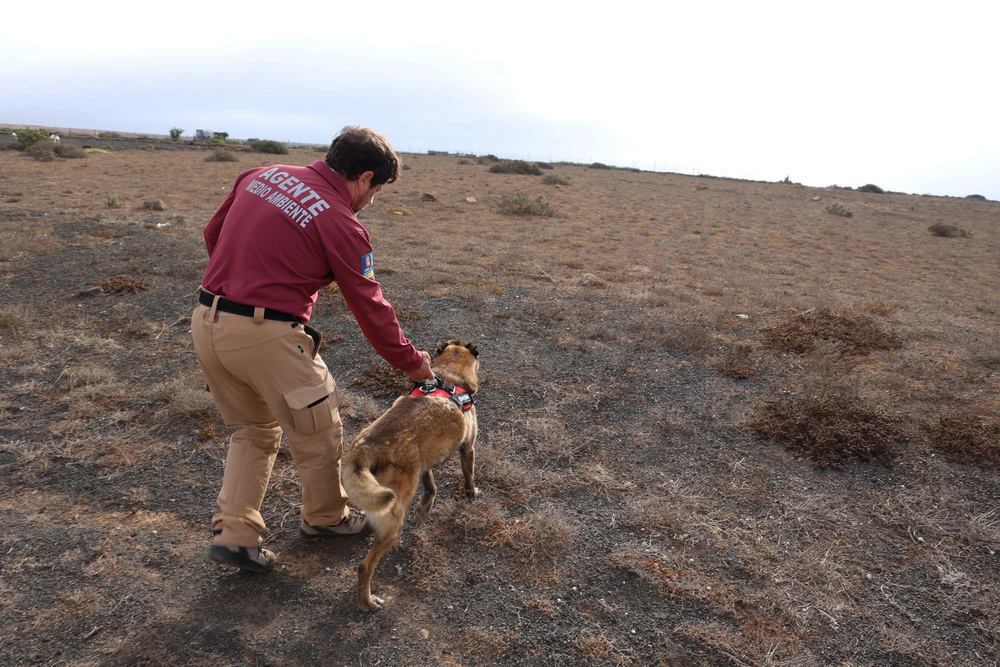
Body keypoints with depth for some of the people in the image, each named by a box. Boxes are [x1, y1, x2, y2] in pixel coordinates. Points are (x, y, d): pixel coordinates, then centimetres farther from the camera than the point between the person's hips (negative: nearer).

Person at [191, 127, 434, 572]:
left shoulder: (261, 175, 9)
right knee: (316, 432, 15)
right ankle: (325, 517, 36)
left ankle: (234, 533, 24)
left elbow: (212, 234, 18)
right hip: (266, 335, -7)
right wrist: (413, 363, 6)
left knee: (254, 429, 25)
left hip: (206, 320, 8)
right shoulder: (341, 225, -11)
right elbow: (371, 309, -6)